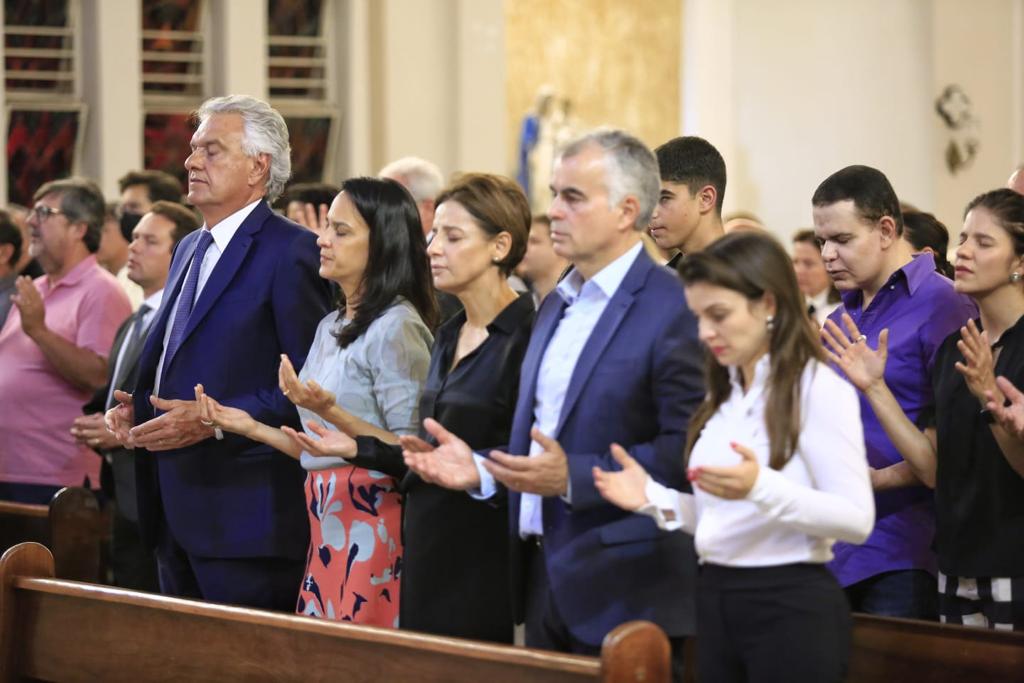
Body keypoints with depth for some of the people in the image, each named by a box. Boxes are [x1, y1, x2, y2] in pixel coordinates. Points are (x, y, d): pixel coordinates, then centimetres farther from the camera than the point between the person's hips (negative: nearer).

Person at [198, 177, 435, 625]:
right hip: (327, 527, 8)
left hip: (372, 528, -8)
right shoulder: (332, 327, 17)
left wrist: (331, 413, -24)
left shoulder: (396, 327, -10)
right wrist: (253, 428, 11)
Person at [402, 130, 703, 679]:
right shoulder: (556, 305, 16)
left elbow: (685, 453, -19)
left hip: (622, 593, -8)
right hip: (545, 583, 8)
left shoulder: (673, 309, -12)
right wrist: (481, 469, 6)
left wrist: (573, 477, -24)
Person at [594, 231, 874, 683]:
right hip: (716, 602, 7)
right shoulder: (724, 395, 14)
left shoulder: (820, 388, -10)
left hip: (791, 608, -7)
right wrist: (654, 498, 2)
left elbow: (856, 519, -17)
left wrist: (760, 488, -29)